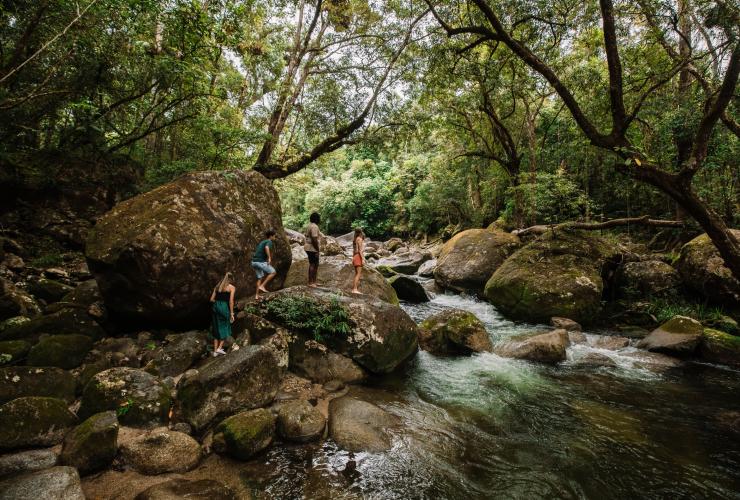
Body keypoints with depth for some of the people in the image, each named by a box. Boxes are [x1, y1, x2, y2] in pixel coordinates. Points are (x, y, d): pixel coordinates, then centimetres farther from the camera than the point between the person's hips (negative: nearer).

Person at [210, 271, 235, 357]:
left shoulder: (217, 286, 15)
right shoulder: (232, 287, 0)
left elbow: (212, 299, 9)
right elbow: (231, 301, -9)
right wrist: (231, 313, -8)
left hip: (216, 307, 5)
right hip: (224, 307, -5)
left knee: (216, 329, 13)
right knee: (225, 328, 12)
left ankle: (215, 351, 16)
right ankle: (219, 348, 4)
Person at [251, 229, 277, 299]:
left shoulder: (262, 242, 24)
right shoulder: (270, 242, -3)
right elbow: (266, 248, -26)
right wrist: (269, 258, -28)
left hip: (254, 261, 9)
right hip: (260, 261, -9)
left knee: (260, 278, 17)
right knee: (273, 272, 2)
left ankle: (257, 295, 16)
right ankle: (262, 286, -4)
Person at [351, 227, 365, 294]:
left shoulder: (355, 239, 15)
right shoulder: (359, 239, -10)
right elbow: (360, 250, -16)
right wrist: (363, 259, -18)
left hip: (355, 257, 9)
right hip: (359, 257, -9)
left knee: (357, 274, 12)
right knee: (358, 274, -11)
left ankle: (354, 289, 12)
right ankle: (355, 289, -15)